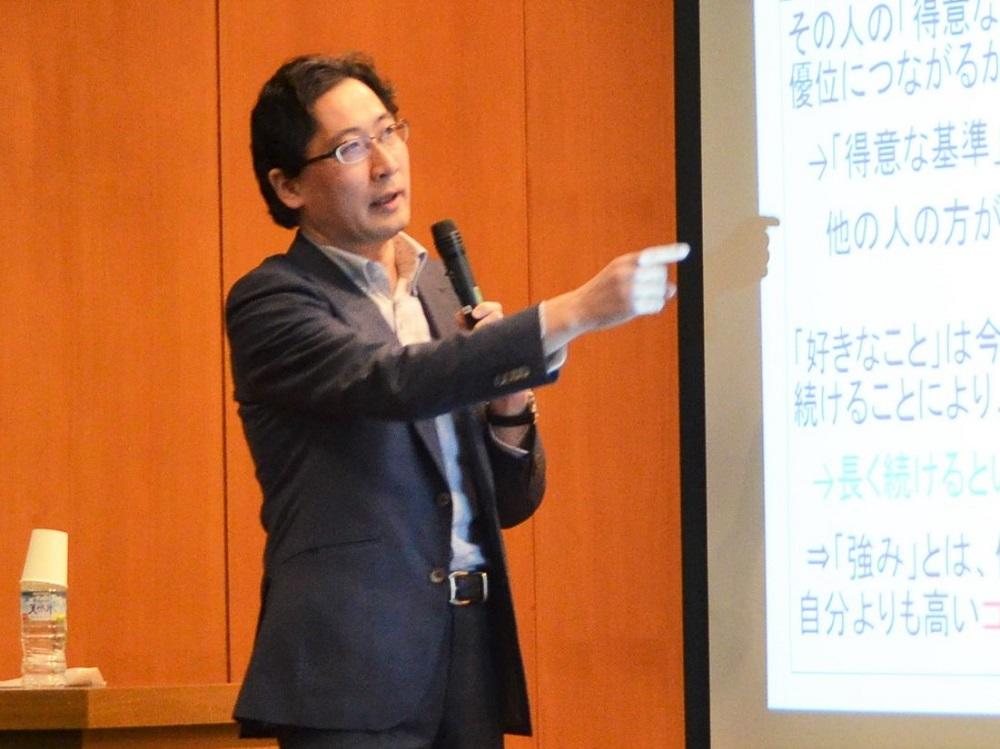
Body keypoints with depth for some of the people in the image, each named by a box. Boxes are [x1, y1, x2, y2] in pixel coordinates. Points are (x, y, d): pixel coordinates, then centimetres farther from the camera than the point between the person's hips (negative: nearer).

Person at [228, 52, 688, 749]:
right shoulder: (272, 302, -4)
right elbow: (390, 382, -24)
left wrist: (508, 409, -3)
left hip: (473, 663, 6)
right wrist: (574, 313, -29)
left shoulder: (447, 292, 15)